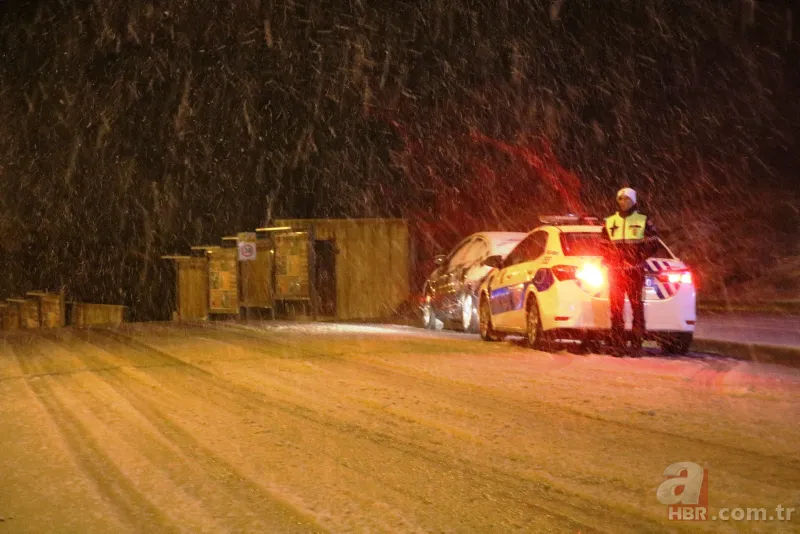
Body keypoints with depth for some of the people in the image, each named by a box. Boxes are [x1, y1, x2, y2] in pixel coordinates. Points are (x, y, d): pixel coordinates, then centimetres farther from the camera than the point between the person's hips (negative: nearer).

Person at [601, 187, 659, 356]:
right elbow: (604, 245, 17)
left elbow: (653, 242, 3)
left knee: (637, 306, -2)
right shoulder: (610, 222, 12)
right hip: (615, 271, 2)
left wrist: (639, 257, -5)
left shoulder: (643, 221, 5)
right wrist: (610, 260, 3)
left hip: (635, 271, -2)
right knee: (616, 307, 1)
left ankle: (636, 344, 0)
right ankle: (617, 344, 4)